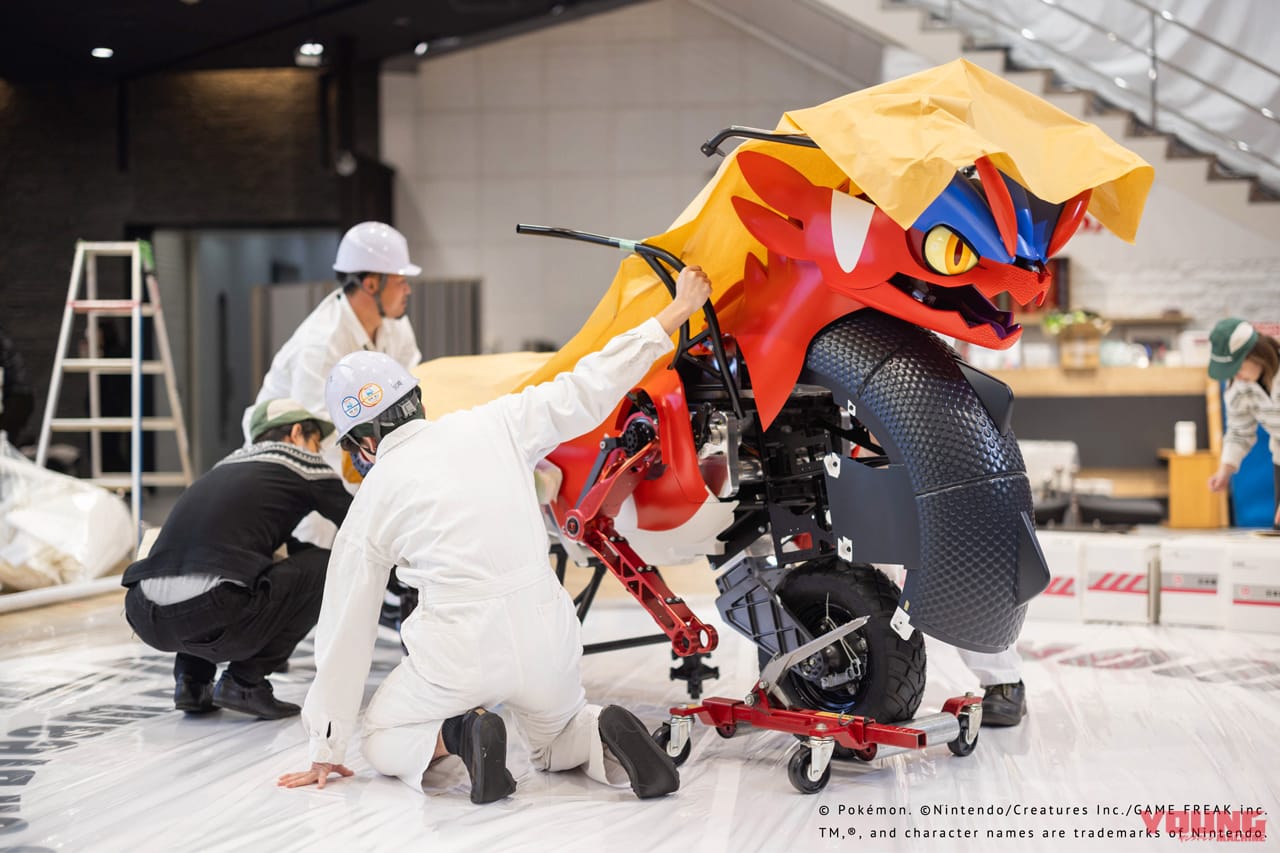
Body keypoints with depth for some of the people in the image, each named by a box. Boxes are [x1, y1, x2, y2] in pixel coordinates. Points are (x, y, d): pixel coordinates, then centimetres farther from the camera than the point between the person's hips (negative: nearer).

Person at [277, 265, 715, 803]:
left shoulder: (371, 501, 3)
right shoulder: (492, 425, 4)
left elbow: (345, 632, 10)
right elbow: (588, 389, 5)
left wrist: (327, 751, 18)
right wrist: (677, 311, 16)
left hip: (462, 653, -3)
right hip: (547, 637, 3)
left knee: (383, 742, 24)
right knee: (556, 742, 32)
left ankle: (457, 736, -9)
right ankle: (605, 740, -4)